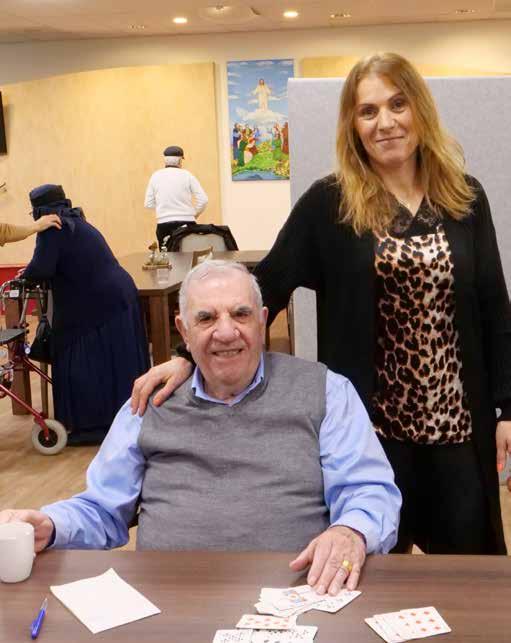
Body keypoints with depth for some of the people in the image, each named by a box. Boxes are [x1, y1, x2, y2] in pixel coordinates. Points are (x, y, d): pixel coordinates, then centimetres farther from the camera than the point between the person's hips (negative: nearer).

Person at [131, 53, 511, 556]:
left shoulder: (465, 197, 1)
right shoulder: (329, 202, -6)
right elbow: (267, 286, -6)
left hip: (457, 419, 2)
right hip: (370, 420, -2)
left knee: (468, 559, 12)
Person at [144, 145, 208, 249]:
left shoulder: (156, 176, 4)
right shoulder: (187, 175, 0)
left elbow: (148, 204, 7)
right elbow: (203, 199, -3)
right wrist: (194, 214, 13)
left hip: (164, 223, 1)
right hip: (186, 222, -1)